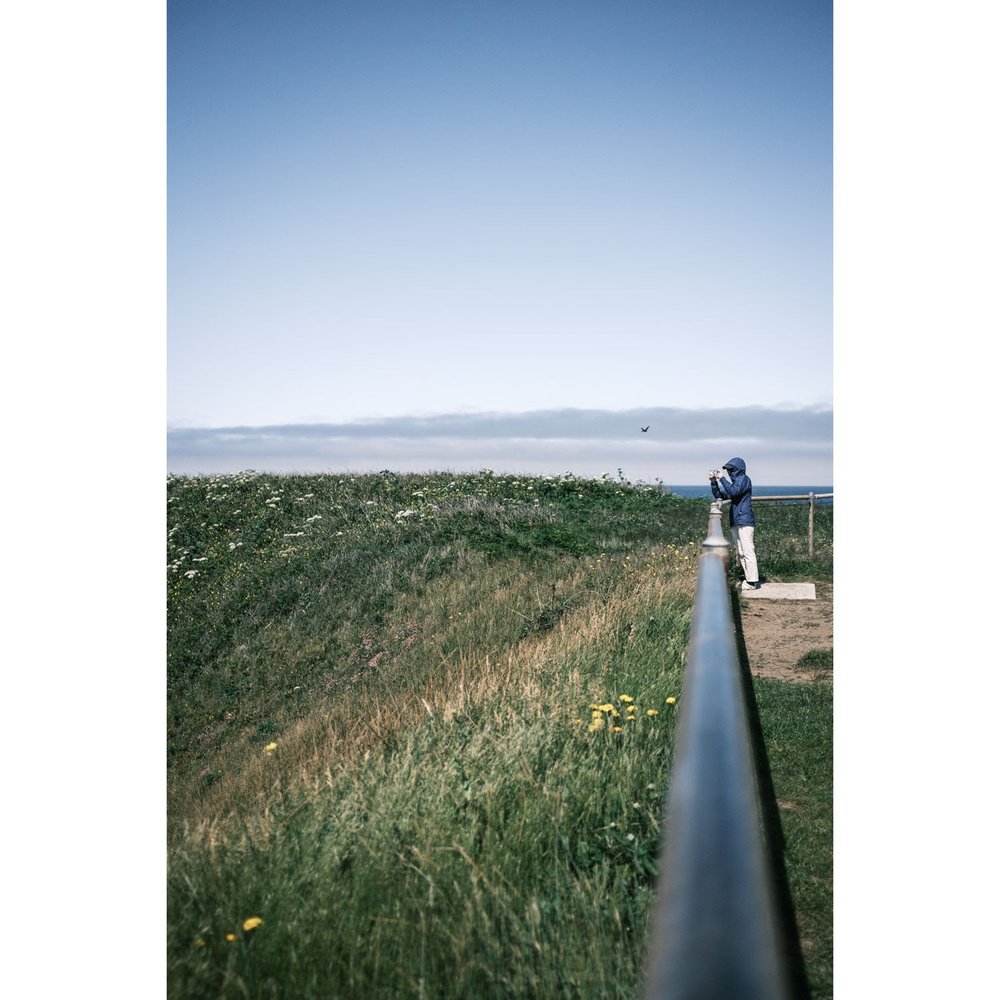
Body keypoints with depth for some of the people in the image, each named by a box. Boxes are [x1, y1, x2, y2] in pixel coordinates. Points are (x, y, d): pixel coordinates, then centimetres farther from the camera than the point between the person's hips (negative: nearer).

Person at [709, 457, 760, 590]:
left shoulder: (744, 479, -4)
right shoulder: (735, 482, 22)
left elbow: (733, 491, -21)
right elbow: (720, 496, 18)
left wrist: (722, 479, -14)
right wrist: (713, 482, 6)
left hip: (744, 521, -10)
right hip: (735, 522, 10)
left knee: (748, 551, -11)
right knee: (741, 553, 10)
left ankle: (753, 581, -11)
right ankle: (748, 579, 14)